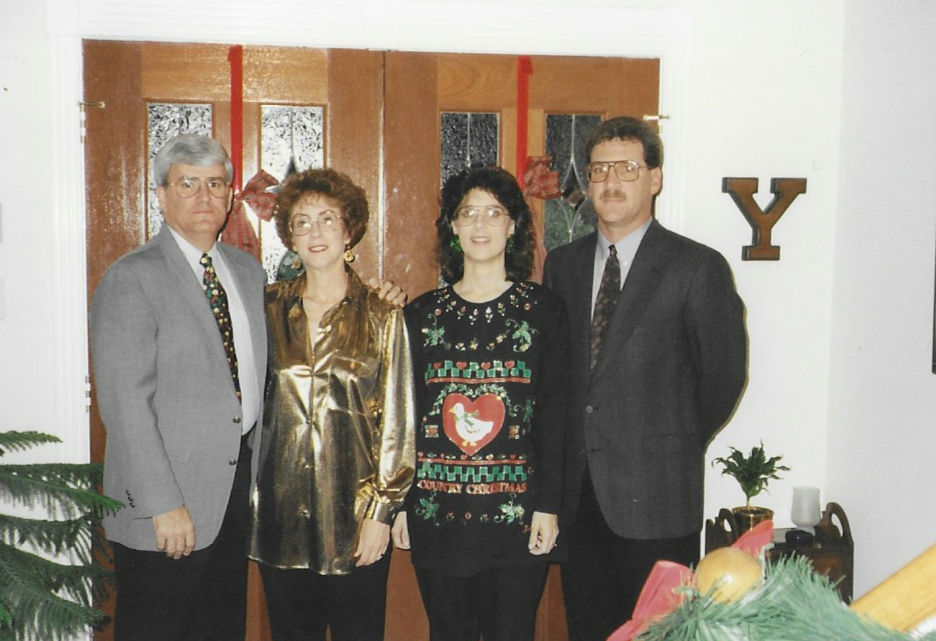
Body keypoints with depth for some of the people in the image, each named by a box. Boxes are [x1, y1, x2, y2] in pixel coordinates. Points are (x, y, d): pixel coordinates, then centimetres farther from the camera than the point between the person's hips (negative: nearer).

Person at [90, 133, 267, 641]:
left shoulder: (248, 271, 11)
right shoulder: (131, 279, -11)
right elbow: (126, 403, -17)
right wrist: (163, 504, -20)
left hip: (238, 485, 6)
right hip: (167, 502, -6)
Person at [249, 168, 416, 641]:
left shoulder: (382, 316, -3)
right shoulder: (270, 307, 5)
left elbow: (397, 421, -3)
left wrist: (381, 512, -7)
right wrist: (250, 497, 6)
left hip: (353, 511, -2)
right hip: (281, 510, 3)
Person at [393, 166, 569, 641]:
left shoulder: (542, 309, 2)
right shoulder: (423, 313, 7)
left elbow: (555, 414, -1)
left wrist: (548, 505, -6)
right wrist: (398, 503, 5)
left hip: (516, 512, -2)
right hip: (437, 511, 2)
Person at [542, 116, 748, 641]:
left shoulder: (697, 268, -7)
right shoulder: (562, 264, 9)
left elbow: (725, 373, -3)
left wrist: (680, 445, 4)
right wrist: (574, 449, 7)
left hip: (656, 494, -4)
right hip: (577, 492, 5)